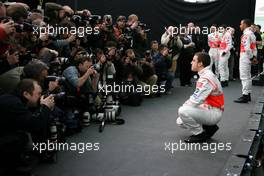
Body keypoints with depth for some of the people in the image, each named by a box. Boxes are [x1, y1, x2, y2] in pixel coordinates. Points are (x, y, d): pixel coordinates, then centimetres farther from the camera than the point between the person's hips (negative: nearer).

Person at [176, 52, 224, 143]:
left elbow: (196, 100, -27)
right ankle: (209, 128, 13)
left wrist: (184, 106, -9)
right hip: (209, 109, 10)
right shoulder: (205, 75, 10)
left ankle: (200, 134, -7)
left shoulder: (206, 78, -23)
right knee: (180, 121, 10)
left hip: (214, 113, -10)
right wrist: (185, 105, 1)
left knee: (183, 111, -27)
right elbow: (197, 97, 12)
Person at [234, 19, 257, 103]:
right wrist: (254, 56, 12)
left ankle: (245, 96, -6)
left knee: (244, 76, -8)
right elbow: (253, 46, 16)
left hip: (245, 57, -11)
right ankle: (248, 94, 22)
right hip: (247, 57, 11)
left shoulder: (247, 33, -15)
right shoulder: (251, 33, 17)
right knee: (247, 76, 15)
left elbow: (247, 47, -23)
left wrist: (251, 57, -13)